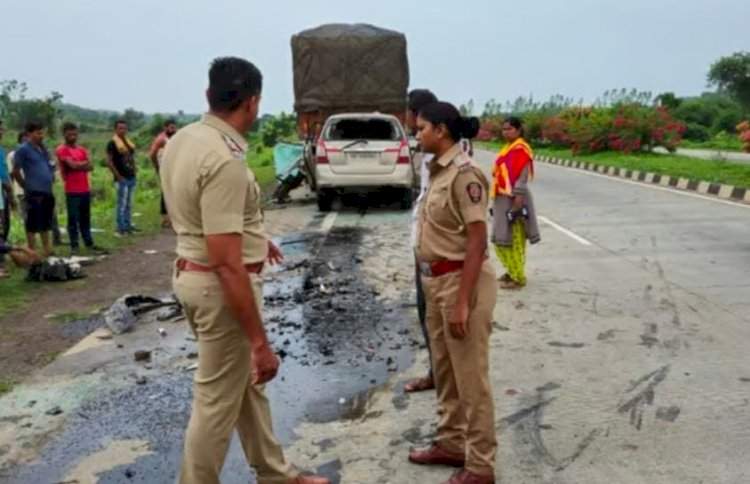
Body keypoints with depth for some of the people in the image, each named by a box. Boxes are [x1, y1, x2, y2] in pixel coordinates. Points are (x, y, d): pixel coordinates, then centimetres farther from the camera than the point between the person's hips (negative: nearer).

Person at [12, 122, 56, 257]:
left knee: (46, 223, 15)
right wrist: (26, 186, -3)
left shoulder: (43, 149, 15)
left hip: (47, 191, 8)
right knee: (33, 224, -3)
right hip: (34, 193, -8)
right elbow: (16, 171, -7)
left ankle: (48, 250, 24)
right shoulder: (23, 149, -7)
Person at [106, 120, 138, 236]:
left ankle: (128, 225, 20)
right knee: (122, 203, -7)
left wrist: (134, 170, 10)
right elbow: (109, 162, -12)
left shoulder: (128, 142, 15)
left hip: (131, 177, 8)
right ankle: (120, 229, -3)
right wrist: (118, 176, -14)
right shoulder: (112, 143, -8)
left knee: (129, 203, 12)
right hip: (122, 179, -8)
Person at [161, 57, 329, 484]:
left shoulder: (183, 140, 4)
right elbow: (226, 262, -29)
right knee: (218, 401, 5)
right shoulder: (225, 159, -26)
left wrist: (252, 237, 35)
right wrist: (260, 342, -25)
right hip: (219, 285, -10)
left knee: (246, 383, 22)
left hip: (194, 273, 10)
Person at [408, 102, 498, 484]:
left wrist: (462, 302, -21)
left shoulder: (464, 174, -17)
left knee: (470, 377, 2)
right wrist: (433, 284, 16)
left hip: (462, 281, -9)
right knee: (444, 370, 20)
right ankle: (451, 444, 37)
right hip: (436, 281, 9)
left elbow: (477, 242, -20)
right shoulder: (438, 170, 10)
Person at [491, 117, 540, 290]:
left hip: (514, 200, -10)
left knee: (514, 239, -4)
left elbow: (521, 179, -20)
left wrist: (516, 206, -24)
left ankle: (518, 277, 4)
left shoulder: (520, 149, -14)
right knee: (503, 239, 15)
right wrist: (497, 201, 18)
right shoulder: (508, 148, 14)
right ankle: (512, 272, 27)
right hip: (503, 199, 10)